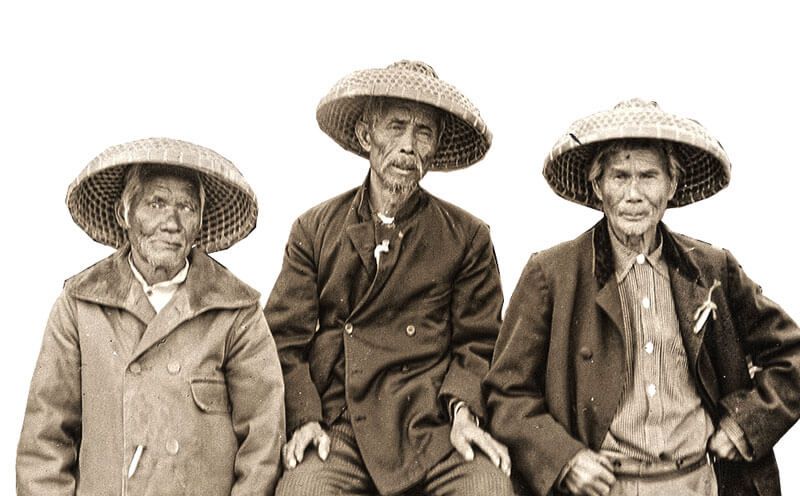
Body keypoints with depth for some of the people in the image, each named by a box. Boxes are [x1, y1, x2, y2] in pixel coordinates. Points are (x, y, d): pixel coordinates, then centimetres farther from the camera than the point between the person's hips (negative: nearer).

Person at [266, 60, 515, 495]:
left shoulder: (468, 238, 10)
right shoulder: (313, 230, 12)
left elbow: (477, 343, 12)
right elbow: (285, 339, 9)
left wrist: (463, 407, -8)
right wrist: (304, 418, -7)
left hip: (431, 429, 0)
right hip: (335, 429, 0)